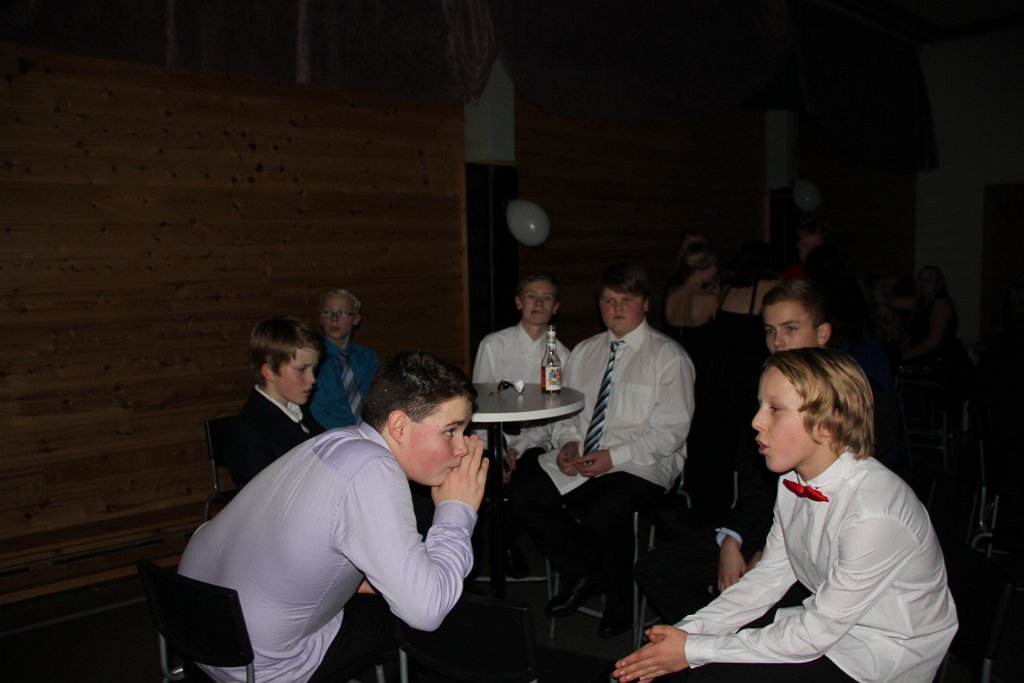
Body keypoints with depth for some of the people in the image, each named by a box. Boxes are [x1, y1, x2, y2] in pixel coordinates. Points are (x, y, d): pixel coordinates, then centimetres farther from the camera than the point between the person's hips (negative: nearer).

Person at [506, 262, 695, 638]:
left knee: (602, 512, -33)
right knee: (522, 492, -16)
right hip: (580, 459, 6)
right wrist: (567, 442, -6)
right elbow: (565, 409, 17)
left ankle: (621, 600, 0)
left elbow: (671, 431, -9)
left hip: (642, 464, -5)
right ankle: (583, 573, 7)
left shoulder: (669, 356, -3)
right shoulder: (584, 352, 15)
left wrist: (614, 457, -19)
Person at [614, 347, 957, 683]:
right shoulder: (794, 481, -6)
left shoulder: (873, 513, -30)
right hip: (825, 621, 6)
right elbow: (769, 576, 2)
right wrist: (686, 633, -8)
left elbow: (816, 632, -24)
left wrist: (695, 650, -20)